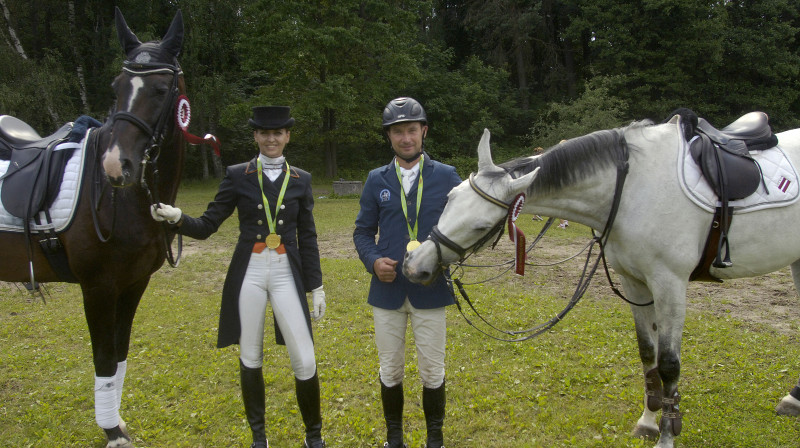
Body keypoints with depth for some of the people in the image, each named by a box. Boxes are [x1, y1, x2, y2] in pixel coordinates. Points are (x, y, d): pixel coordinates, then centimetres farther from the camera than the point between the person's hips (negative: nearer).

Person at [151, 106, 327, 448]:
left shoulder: (301, 180, 4)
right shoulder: (237, 176, 1)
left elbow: (308, 238, 6)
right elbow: (206, 227, 0)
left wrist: (316, 288, 4)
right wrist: (177, 217, -20)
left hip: (287, 276, 0)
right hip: (249, 275, 0)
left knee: (305, 362, -2)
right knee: (250, 360, 10)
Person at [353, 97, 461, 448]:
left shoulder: (447, 176, 0)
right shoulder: (376, 180, 4)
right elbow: (363, 231, 7)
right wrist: (373, 261, -12)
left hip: (431, 290, -1)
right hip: (388, 290, 1)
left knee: (432, 370, 9)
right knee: (390, 370, 12)